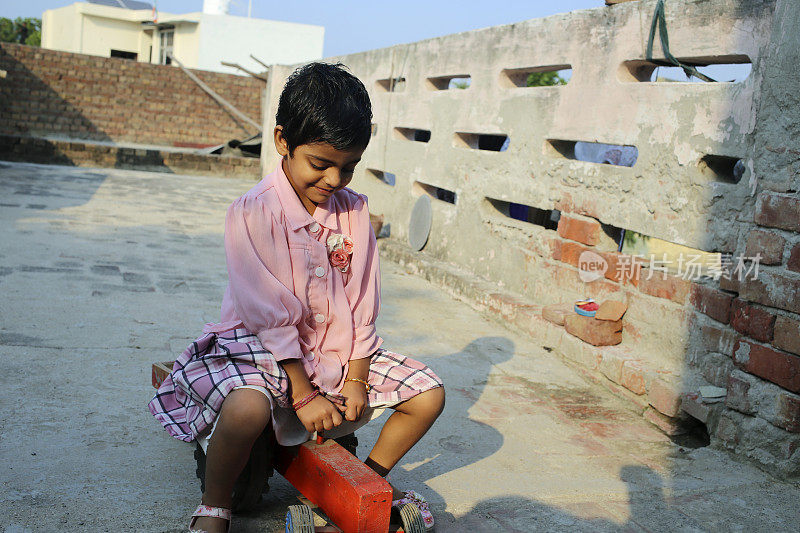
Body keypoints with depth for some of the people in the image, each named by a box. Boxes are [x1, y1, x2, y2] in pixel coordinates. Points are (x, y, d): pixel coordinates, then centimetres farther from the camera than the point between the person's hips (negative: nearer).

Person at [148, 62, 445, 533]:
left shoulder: (354, 211, -1)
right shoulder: (253, 212, -16)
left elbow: (362, 304, 2)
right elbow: (268, 315, -18)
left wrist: (355, 379, -5)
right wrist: (303, 393, -19)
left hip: (340, 351, 6)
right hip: (265, 347, -5)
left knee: (429, 393, -4)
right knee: (248, 408, -37)